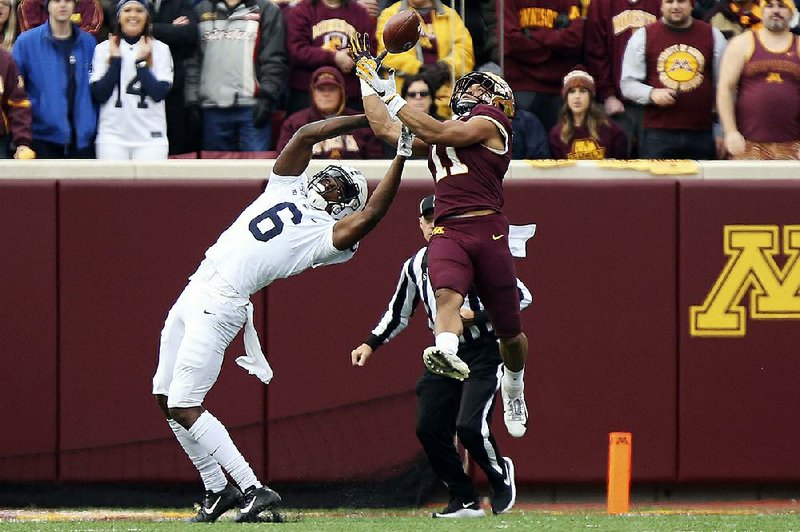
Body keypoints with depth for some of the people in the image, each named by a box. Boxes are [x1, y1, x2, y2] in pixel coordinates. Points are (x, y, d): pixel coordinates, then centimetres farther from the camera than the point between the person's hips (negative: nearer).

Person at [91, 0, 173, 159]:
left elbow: (159, 93, -7)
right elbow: (99, 95, -3)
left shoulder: (160, 49, 4)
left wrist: (141, 60, -11)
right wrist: (116, 59, -7)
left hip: (150, 137, -1)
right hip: (113, 134, 1)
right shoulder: (103, 49, 6)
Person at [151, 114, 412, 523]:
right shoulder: (287, 187, 14)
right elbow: (306, 136, 10)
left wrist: (400, 157, -18)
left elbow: (370, 215, -20)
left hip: (221, 304, -8)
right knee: (166, 398, 9)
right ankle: (218, 490, 17)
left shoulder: (327, 235, -5)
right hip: (195, 289, 8)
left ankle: (254, 490, -13)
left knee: (184, 407, -14)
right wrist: (365, 119, 7)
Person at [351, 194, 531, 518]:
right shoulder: (415, 266, 6)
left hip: (484, 352, -6)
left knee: (470, 425, -19)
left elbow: (522, 297, -11)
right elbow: (398, 314, 19)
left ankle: (501, 474, 12)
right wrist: (371, 344, 7)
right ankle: (465, 501, 8)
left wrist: (476, 316, -20)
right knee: (429, 428, -5)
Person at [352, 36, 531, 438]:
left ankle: (513, 388, 30)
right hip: (447, 231, 4)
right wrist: (366, 77, 35)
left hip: (487, 228, -4)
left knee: (508, 330, 4)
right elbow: (384, 128, 34)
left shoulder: (489, 123, 7)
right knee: (447, 295, -30)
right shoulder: (443, 131, 29)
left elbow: (434, 133, -8)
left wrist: (391, 96, -7)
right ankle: (447, 353, -56)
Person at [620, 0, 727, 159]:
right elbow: (628, 83, 7)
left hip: (702, 134, 1)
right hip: (658, 134, -1)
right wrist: (651, 94, -14)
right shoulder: (643, 37, 7)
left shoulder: (713, 36, 10)